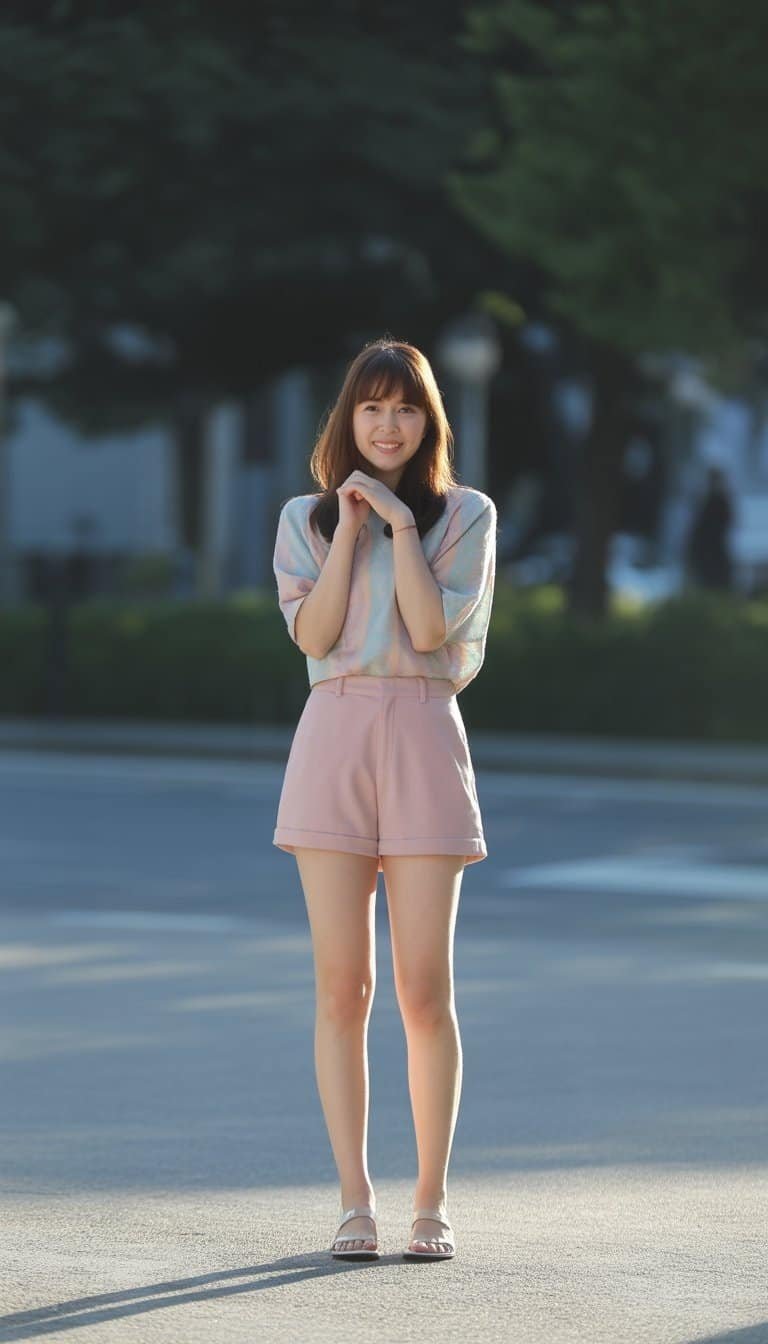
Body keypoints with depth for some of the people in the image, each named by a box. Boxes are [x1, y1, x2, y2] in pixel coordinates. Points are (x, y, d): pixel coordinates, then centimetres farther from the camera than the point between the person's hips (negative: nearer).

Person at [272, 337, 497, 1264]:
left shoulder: (464, 515, 7)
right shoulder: (305, 519, 12)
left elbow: (432, 627, -7)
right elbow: (312, 634, -2)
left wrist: (399, 524, -6)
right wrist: (350, 526, -4)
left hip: (422, 738, -1)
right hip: (333, 738, 2)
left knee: (424, 991, -4)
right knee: (342, 987, -1)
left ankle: (431, 1203, 5)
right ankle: (355, 1201, 4)